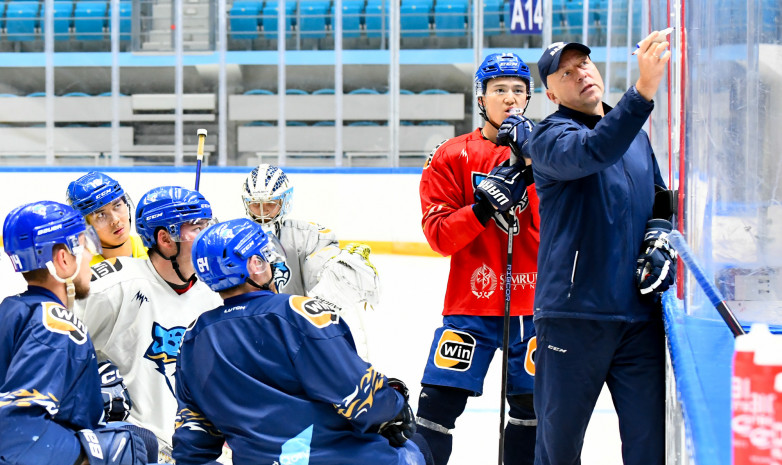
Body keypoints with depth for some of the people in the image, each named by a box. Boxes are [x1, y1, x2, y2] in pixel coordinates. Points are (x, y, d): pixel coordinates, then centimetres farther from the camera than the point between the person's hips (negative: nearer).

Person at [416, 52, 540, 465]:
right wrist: (483, 207, -20)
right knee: (439, 401, -8)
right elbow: (438, 235, -5)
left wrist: (533, 164, -18)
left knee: (532, 402, 10)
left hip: (534, 303, 2)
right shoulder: (451, 156, 2)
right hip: (471, 303, -1)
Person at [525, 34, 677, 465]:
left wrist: (658, 235, 8)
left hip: (640, 314, 5)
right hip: (573, 312, -5)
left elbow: (659, 199, 31)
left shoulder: (637, 137, 17)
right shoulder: (550, 136, -5)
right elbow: (591, 153, -27)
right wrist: (643, 90, -39)